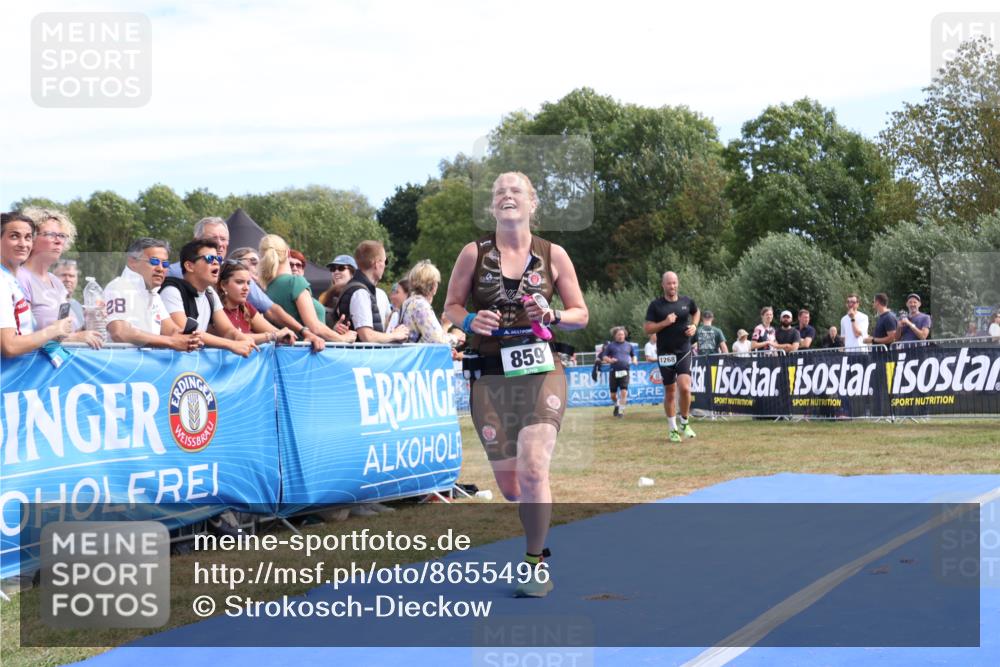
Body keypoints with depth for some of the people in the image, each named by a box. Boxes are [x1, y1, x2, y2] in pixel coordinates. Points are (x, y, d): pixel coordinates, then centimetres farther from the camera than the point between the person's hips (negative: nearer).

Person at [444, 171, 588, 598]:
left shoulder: (553, 255, 4)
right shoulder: (474, 253, 4)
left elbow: (581, 314, 9)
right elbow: (451, 305, 10)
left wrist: (552, 317, -12)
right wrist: (471, 321, -12)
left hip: (541, 371, -1)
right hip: (490, 375, 1)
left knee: (533, 469, -17)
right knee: (508, 483, 4)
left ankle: (536, 566, -2)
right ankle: (537, 543, 32)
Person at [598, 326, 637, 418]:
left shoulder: (628, 345, 12)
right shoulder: (610, 345, 5)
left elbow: (633, 355, 27)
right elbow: (604, 356, 5)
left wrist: (634, 360, 6)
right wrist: (609, 360, -14)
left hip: (624, 372, 0)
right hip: (614, 371, 0)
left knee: (624, 392, -15)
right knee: (613, 394, 6)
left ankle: (621, 411, -10)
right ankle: (617, 405, 36)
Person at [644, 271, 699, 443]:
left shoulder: (687, 301, 4)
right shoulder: (656, 305, -3)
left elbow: (696, 312, 25)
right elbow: (648, 328, -4)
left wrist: (694, 326, 7)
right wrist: (665, 322, -18)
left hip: (684, 351, 0)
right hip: (665, 354, 0)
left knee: (685, 387, -17)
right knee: (670, 393, 6)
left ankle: (684, 422, 4)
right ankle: (673, 429, 19)